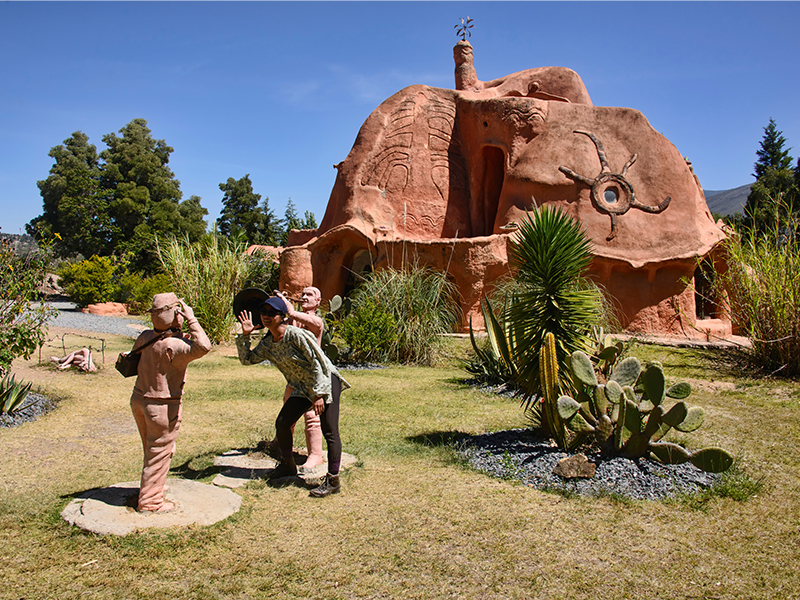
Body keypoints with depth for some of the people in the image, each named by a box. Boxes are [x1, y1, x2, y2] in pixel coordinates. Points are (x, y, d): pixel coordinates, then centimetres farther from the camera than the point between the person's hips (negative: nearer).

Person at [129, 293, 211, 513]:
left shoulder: (145, 337, -3)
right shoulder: (172, 346, -26)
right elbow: (203, 347, -39)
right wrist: (191, 318, -29)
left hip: (139, 399, 8)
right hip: (162, 406, -8)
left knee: (153, 451, 25)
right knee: (159, 454, 7)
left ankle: (149, 489, 41)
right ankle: (150, 501, 19)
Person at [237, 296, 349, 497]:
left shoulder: (296, 335, -20)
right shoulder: (267, 344, 4)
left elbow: (318, 364, -20)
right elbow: (247, 359, 13)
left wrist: (318, 394, -21)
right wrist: (245, 335, 0)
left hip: (326, 382, -8)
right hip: (302, 388, 8)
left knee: (329, 431, -10)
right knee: (282, 423, 8)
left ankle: (333, 480, -3)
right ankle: (288, 466, 30)